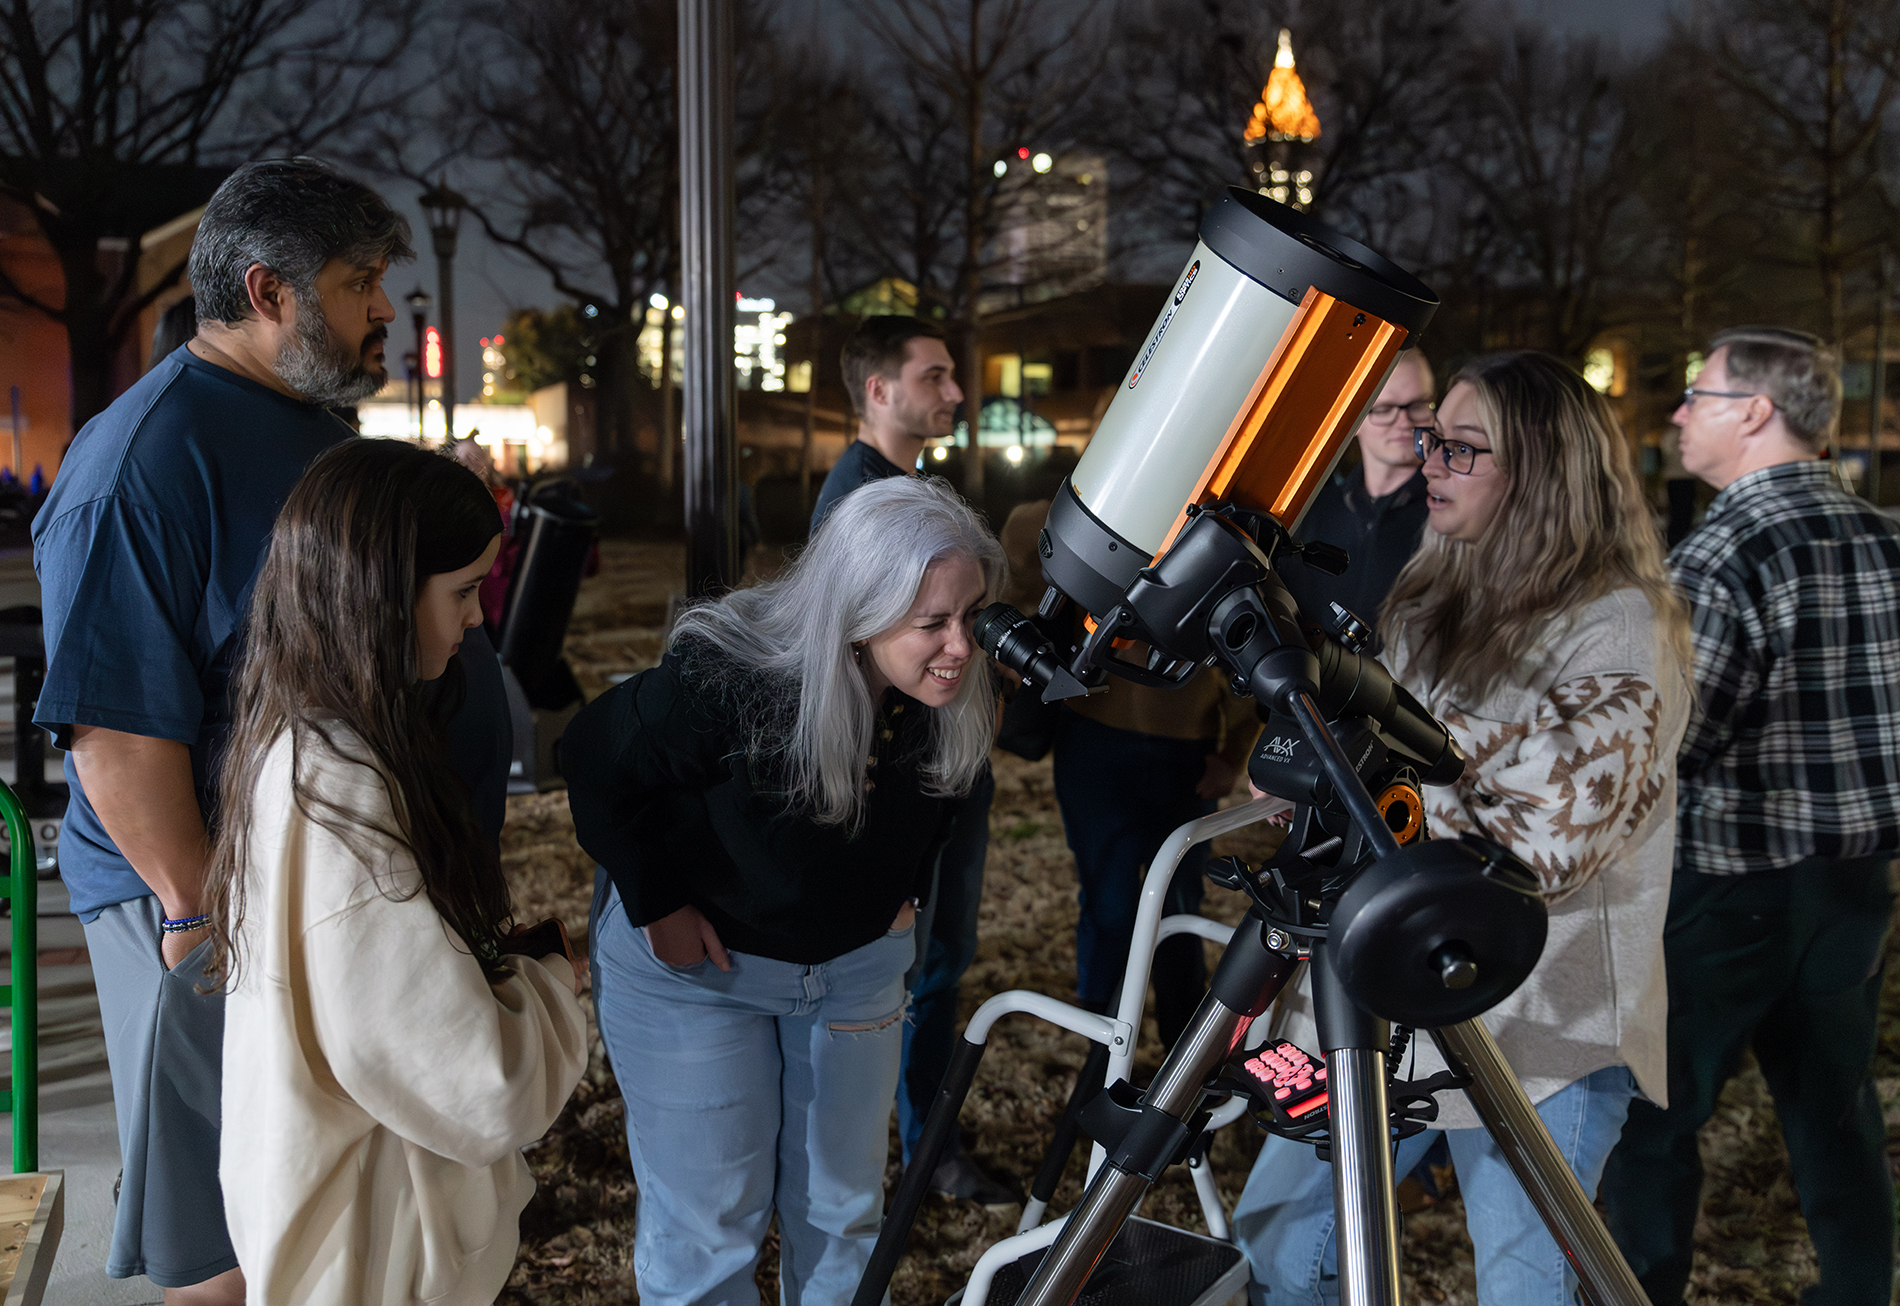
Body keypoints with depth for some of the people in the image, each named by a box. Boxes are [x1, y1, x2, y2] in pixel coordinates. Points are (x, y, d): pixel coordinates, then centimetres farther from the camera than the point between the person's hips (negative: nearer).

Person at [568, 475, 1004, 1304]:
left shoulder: (961, 699, -17)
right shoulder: (725, 683, -33)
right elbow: (598, 762, -17)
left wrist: (902, 890, 2)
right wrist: (657, 904, -13)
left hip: (855, 958, 4)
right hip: (691, 957, -4)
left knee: (844, 1205, 15)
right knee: (709, 1219, 4)